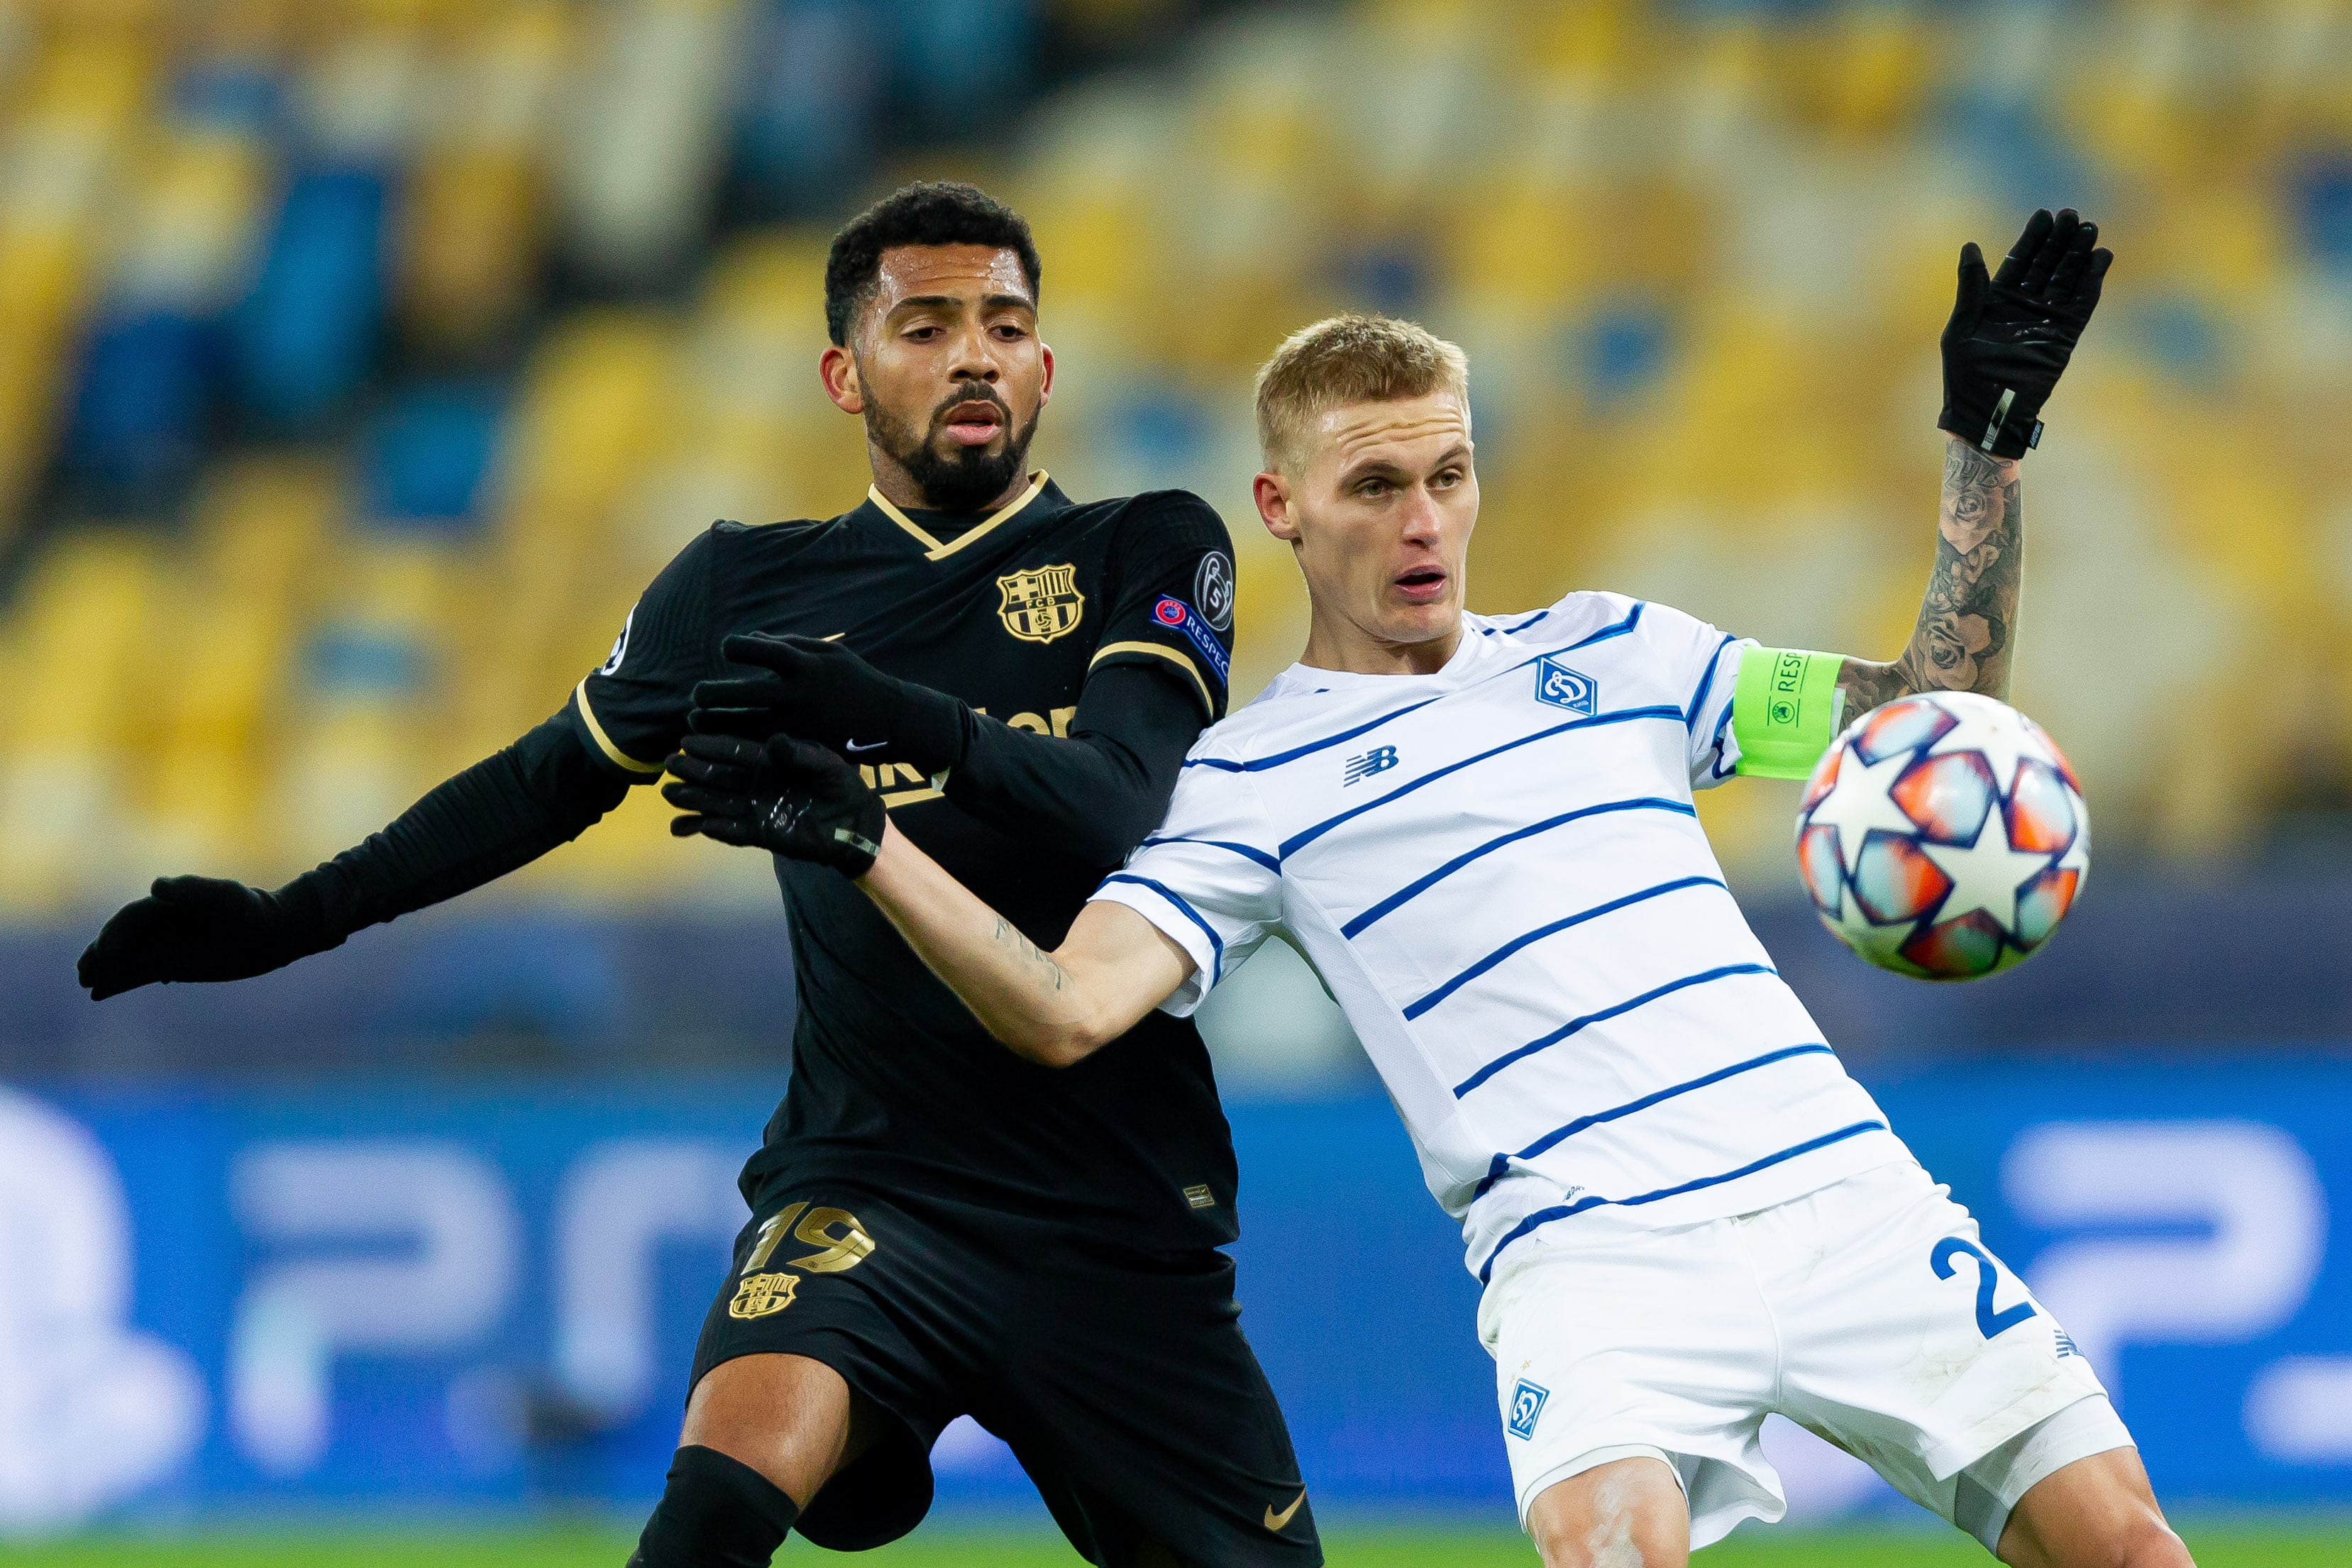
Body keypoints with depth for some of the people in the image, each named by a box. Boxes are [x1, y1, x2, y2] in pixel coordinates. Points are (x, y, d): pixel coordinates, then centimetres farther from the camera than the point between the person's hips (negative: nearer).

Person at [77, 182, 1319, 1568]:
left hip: (1124, 1229, 1)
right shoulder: (747, 589, 9)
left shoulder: (1150, 555, 3)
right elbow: (551, 779, 24)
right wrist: (294, 918, 19)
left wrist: (897, 718, -32)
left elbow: (1119, 805, -15)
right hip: (870, 1190, -1)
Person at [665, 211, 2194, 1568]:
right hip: (1588, 1240, -4)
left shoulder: (1608, 651, 18)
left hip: (1836, 1181, 4)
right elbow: (1069, 1008, -5)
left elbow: (1927, 712, 20)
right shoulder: (1250, 778, 7)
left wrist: (1989, 445, 13)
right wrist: (865, 846, -17)